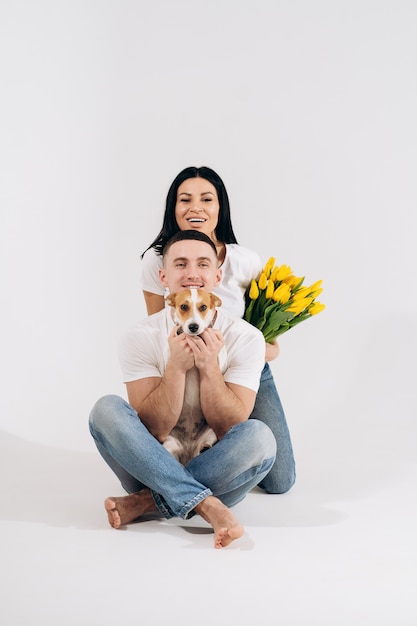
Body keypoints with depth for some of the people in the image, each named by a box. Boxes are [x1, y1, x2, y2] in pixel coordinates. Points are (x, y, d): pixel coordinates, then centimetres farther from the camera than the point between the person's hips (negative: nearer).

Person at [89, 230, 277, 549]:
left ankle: (148, 501, -20)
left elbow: (230, 430, -13)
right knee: (107, 409, -24)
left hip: (217, 470, 0)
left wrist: (209, 367, -26)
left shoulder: (245, 337, -8)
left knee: (259, 436, -29)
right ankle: (207, 506, -29)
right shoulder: (140, 338, -8)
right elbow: (154, 430, -14)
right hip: (154, 466, 1)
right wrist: (176, 367, -26)